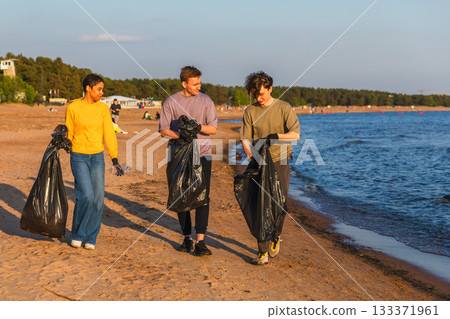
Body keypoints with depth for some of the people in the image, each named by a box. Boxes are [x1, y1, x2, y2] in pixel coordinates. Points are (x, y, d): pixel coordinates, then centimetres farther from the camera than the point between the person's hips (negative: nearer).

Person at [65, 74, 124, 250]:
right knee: (86, 195, -16)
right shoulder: (73, 108, -5)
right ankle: (77, 234, 6)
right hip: (79, 157, -3)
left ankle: (90, 238, 13)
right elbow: (69, 134, 5)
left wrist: (115, 160, -3)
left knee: (98, 197, -2)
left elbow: (109, 134, 2)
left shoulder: (103, 108, 4)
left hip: (97, 158, 3)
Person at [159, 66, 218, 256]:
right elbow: (164, 129, 1)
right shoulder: (170, 102, 5)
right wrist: (181, 136, -16)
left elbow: (213, 128, 0)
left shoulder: (206, 101, 6)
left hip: (202, 154, 0)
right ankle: (187, 238, 18)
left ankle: (200, 241, -10)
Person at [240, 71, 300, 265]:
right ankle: (263, 252, -3)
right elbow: (245, 139, 3)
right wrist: (250, 156, -15)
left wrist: (275, 136, -27)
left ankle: (276, 237, 33)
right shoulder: (250, 112, 7)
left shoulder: (284, 108, 0)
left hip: (279, 162, -1)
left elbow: (295, 134, -12)